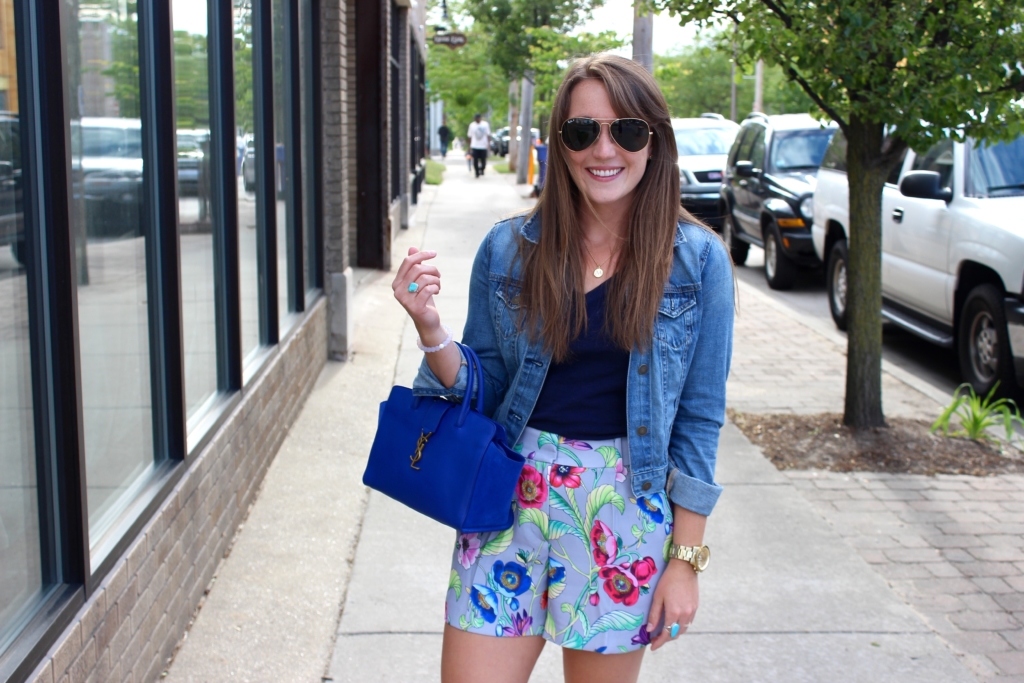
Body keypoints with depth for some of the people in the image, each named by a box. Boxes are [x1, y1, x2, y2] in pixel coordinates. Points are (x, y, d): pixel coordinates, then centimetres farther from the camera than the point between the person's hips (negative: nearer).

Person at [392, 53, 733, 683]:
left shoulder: (698, 259, -5)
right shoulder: (509, 248, -1)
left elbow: (700, 417, -1)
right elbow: (482, 390, 5)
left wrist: (686, 557, -3)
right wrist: (431, 329, -15)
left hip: (626, 510, -1)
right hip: (514, 494, 1)